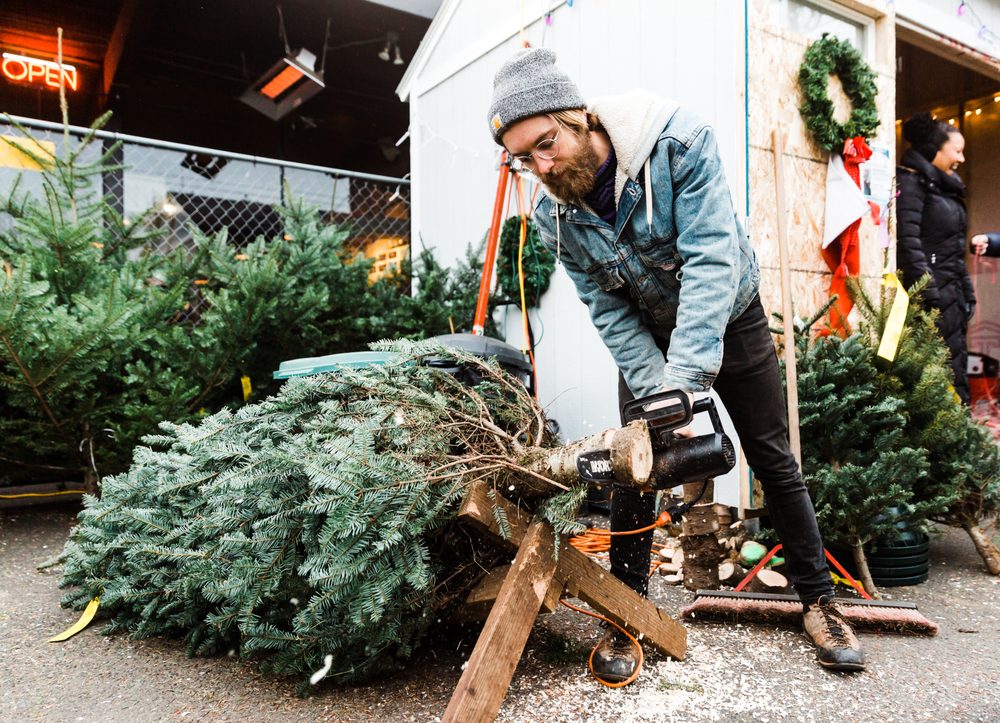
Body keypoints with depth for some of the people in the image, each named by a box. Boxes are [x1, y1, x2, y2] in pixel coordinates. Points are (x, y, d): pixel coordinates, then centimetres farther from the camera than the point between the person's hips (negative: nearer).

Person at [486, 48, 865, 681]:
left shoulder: (680, 143, -30)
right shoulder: (554, 215, -18)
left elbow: (711, 261, -37)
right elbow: (610, 314, -15)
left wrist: (683, 383, -45)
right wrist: (658, 397, -26)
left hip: (730, 317, -2)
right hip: (648, 334, 2)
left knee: (774, 461, 5)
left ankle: (819, 600, 23)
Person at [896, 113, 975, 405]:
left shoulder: (944, 186, 22)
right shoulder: (911, 181, -7)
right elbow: (908, 241, -18)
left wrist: (967, 291, 19)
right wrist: (928, 293, -22)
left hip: (952, 294, 10)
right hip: (932, 294, -10)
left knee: (957, 368, 8)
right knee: (945, 372, -10)